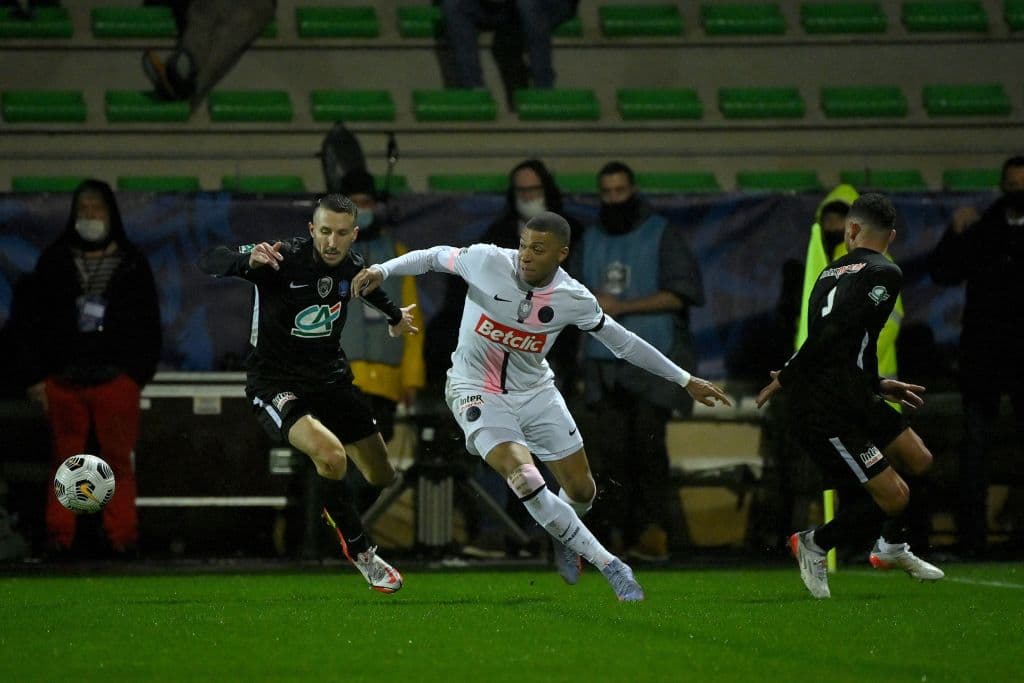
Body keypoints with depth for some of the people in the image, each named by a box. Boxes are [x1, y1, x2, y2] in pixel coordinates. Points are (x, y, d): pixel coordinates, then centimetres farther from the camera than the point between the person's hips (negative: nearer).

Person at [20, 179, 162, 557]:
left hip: (116, 379, -1)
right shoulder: (54, 261, 9)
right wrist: (35, 375, 1)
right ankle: (60, 536, 4)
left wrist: (140, 373, -1)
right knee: (66, 460, 2)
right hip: (64, 380, 1)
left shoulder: (132, 264, 7)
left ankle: (122, 536, 0)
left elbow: (149, 326, 7)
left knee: (119, 460, -2)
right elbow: (33, 322, 8)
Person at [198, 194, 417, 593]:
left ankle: (337, 510, 46)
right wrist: (248, 261, -54)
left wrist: (395, 316, 43)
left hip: (331, 379, 7)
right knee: (331, 454, -32)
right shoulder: (283, 259, -22)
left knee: (382, 476, 10)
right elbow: (209, 262, -33)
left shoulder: (353, 267, -3)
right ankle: (360, 551, -10)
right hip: (276, 383, -7)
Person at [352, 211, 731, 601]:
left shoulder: (575, 300, -12)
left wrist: (686, 381, 3)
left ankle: (564, 534, 44)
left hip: (536, 392, 3)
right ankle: (609, 566, -17)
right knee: (524, 479, -25)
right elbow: (434, 257, 0)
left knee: (582, 491, 5)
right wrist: (382, 270, -12)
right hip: (478, 391, -3)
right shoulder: (486, 261, -19)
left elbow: (624, 343, 0)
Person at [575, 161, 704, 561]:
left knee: (647, 441, -15)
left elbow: (680, 294, -6)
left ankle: (654, 531, -13)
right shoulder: (591, 240, 19)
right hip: (604, 360, 5)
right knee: (613, 449, -3)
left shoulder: (661, 235, 2)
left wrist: (622, 306, -12)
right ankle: (620, 531, 0)